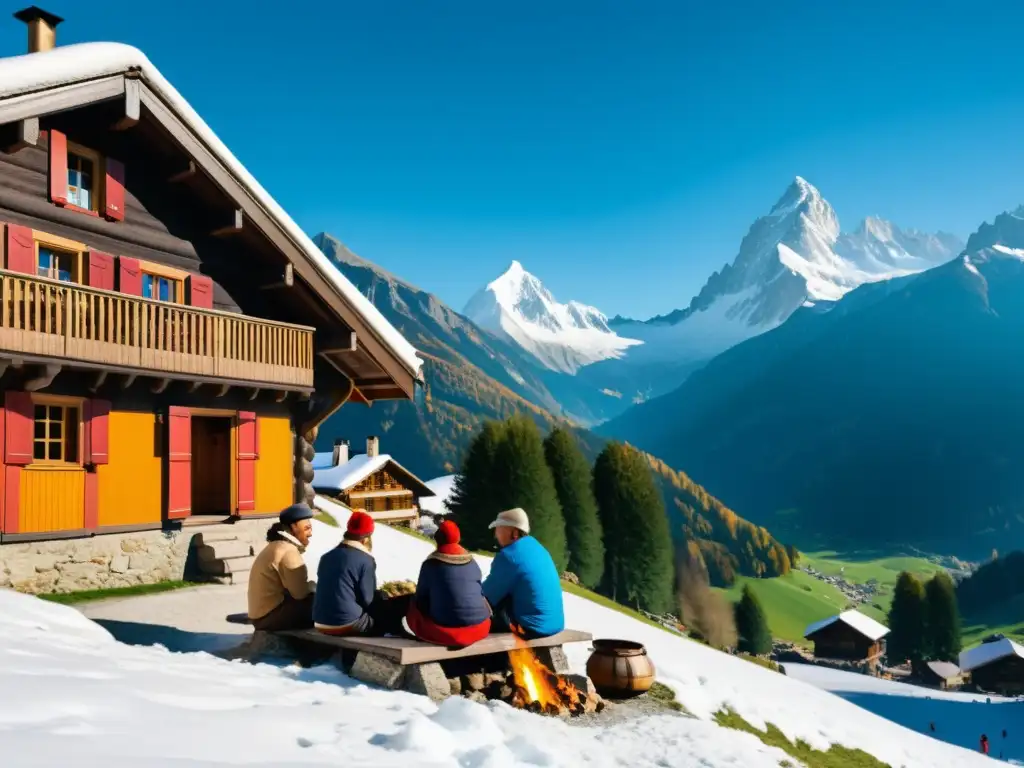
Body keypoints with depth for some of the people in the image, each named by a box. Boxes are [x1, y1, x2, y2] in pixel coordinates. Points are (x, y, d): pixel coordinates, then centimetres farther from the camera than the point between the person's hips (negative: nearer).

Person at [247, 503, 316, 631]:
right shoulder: (288, 551, -18)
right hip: (270, 616, -10)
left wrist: (312, 586, 2)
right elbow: (301, 592, -20)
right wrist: (315, 586, -2)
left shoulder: (277, 546, 14)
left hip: (263, 614, 10)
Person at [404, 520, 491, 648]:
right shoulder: (472, 563, 8)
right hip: (480, 627, 3)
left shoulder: (431, 564, -3)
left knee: (414, 607, 21)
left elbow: (420, 597, 7)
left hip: (445, 630, -3)